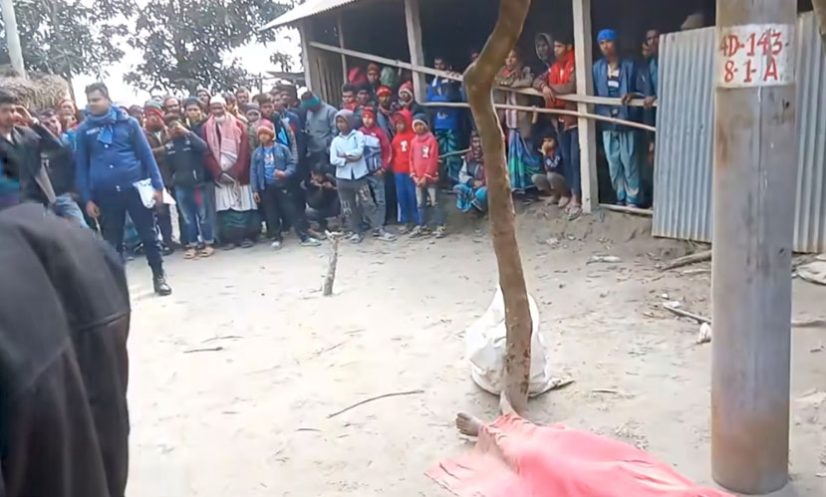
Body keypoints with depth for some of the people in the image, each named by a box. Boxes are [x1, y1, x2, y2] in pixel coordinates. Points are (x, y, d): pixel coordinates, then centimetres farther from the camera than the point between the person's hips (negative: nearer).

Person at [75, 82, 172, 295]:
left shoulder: (127, 122, 2)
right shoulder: (84, 130, 4)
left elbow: (146, 154, 2)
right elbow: (81, 166, 6)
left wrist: (157, 185, -3)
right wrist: (87, 198, 1)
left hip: (134, 188, -1)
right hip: (105, 194, 1)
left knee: (148, 234, 5)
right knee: (112, 241, 9)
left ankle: (159, 276, 18)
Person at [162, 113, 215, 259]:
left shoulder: (190, 138, -2)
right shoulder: (168, 145, 6)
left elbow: (203, 147, -20)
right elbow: (168, 165, 10)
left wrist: (187, 132, -17)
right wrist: (173, 179, 1)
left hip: (197, 183, -3)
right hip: (180, 186, 3)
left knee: (203, 214, 3)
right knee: (187, 217, 7)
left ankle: (208, 244, 11)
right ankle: (192, 246, 14)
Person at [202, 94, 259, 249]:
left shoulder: (238, 125, 2)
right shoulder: (206, 128, 6)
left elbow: (244, 151, -5)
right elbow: (207, 154, 0)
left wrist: (236, 171, -14)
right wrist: (219, 173, -12)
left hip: (239, 173, -1)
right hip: (220, 175, 1)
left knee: (243, 204, 0)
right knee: (225, 207, -2)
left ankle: (247, 236, 8)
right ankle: (230, 238, 3)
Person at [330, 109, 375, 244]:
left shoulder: (358, 135, -1)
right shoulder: (336, 140, 7)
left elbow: (359, 152, -15)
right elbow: (333, 160, -4)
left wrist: (345, 154, -6)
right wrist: (348, 159, -13)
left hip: (359, 175, -3)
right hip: (343, 178, 3)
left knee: (367, 203, -4)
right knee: (348, 207, 7)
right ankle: (356, 231, 16)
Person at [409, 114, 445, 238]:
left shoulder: (431, 139, -6)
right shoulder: (414, 141, 11)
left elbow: (433, 160, -11)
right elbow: (411, 159, 12)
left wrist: (426, 176, -13)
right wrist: (414, 175, 0)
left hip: (430, 178, -5)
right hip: (418, 179, 6)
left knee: (435, 203, -4)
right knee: (420, 204, 11)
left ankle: (440, 227, -1)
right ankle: (421, 226, 19)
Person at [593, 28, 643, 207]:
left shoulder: (629, 65, -4)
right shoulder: (597, 67, 8)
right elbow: (592, 93, 9)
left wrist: (632, 94, -24)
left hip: (627, 120, -4)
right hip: (607, 122, 5)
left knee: (629, 161, -2)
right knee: (613, 163, 10)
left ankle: (633, 199, 8)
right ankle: (621, 197, 23)